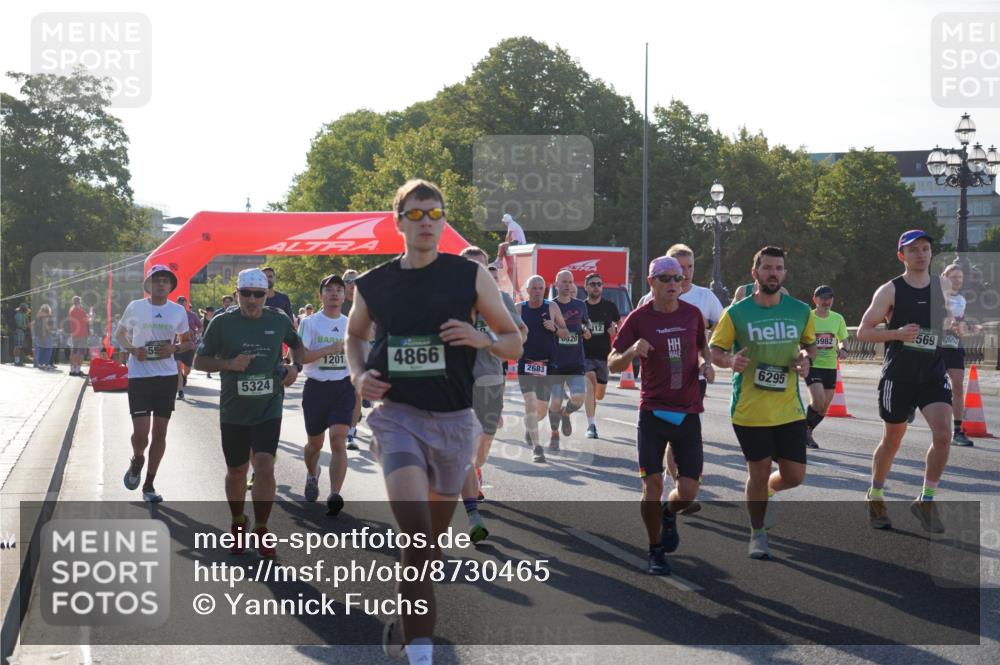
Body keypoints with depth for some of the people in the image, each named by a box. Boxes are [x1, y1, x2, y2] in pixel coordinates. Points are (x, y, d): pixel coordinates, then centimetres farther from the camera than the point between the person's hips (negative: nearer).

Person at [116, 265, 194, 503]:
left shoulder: (178, 311, 2)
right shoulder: (135, 307, -3)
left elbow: (187, 341, 14)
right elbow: (119, 334, 11)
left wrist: (174, 349, -8)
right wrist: (132, 349, -9)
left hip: (167, 376, 2)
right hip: (139, 375, -2)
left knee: (160, 432, 5)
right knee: (141, 432, -10)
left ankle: (149, 485, 18)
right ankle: (137, 462, 25)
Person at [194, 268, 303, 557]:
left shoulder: (279, 320, 0)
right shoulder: (222, 322, -6)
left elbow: (296, 344, 21)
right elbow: (199, 361, -2)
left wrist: (296, 366, 1)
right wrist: (229, 364, -18)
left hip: (269, 410, 0)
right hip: (233, 411, 0)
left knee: (265, 467, -13)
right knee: (236, 471, 12)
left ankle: (261, 531, 1)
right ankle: (238, 525, 35)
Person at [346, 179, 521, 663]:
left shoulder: (471, 276, -3)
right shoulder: (373, 284, 1)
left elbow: (514, 344, 4)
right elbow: (354, 335, 21)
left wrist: (482, 338, -18)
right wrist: (359, 374, 1)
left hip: (453, 420, 1)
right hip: (398, 415, -1)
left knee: (433, 537, 15)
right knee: (414, 529, -21)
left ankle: (404, 619, 40)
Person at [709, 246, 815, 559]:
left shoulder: (800, 310, 2)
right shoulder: (736, 313, -6)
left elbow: (810, 343, 17)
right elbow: (715, 351, 1)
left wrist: (805, 358, -5)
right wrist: (731, 362, -21)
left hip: (789, 409, 3)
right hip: (749, 410, -3)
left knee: (794, 476, 3)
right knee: (758, 474, 3)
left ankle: (764, 493, 37)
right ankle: (757, 535, 24)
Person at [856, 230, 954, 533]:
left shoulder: (941, 288, 7)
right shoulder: (890, 291, -6)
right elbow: (863, 331, -7)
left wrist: (947, 325, 4)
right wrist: (897, 333, -21)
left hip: (934, 374, 3)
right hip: (898, 377, -3)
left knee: (943, 434, -15)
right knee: (892, 440, 9)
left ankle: (926, 501, 0)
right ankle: (875, 498, 31)